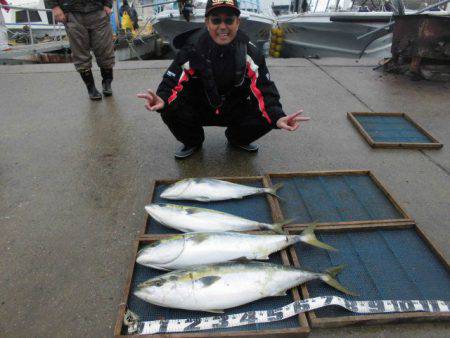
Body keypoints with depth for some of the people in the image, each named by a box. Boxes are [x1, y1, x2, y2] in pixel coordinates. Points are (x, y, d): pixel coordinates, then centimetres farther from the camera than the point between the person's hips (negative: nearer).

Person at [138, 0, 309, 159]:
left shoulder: (250, 52, -16)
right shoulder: (192, 50, -18)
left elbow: (264, 89, -20)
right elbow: (172, 83, -20)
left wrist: (278, 117, -40)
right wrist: (162, 100, -45)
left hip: (236, 110, 1)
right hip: (199, 109, -1)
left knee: (266, 118, -24)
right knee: (170, 111, -29)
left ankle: (237, 139, 12)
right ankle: (193, 142, 7)